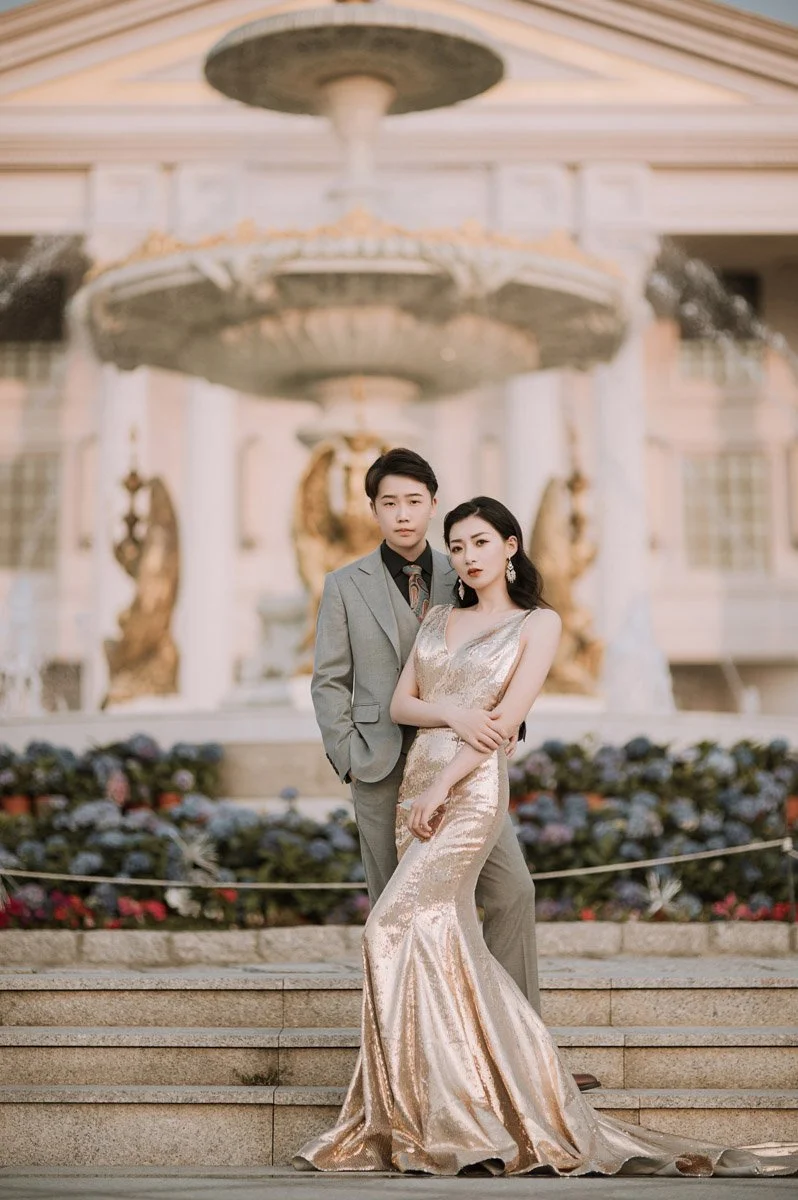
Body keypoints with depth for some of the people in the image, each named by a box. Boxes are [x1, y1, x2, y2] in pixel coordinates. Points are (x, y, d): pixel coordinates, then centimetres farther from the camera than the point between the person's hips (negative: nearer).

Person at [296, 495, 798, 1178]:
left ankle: (428, 1117, -12)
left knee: (394, 926, -18)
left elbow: (508, 717, -9)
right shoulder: (438, 618, 17)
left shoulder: (538, 623, 1)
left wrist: (441, 788, -15)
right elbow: (400, 703, 10)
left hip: (472, 790, -6)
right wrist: (456, 714, -10)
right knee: (444, 942, 3)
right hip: (417, 783, 6)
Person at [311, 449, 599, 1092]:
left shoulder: (462, 581, 9)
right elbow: (330, 682, 3)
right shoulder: (345, 587, 4)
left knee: (513, 890, -1)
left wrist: (501, 718, -13)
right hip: (385, 770, -2)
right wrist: (349, 761, -6)